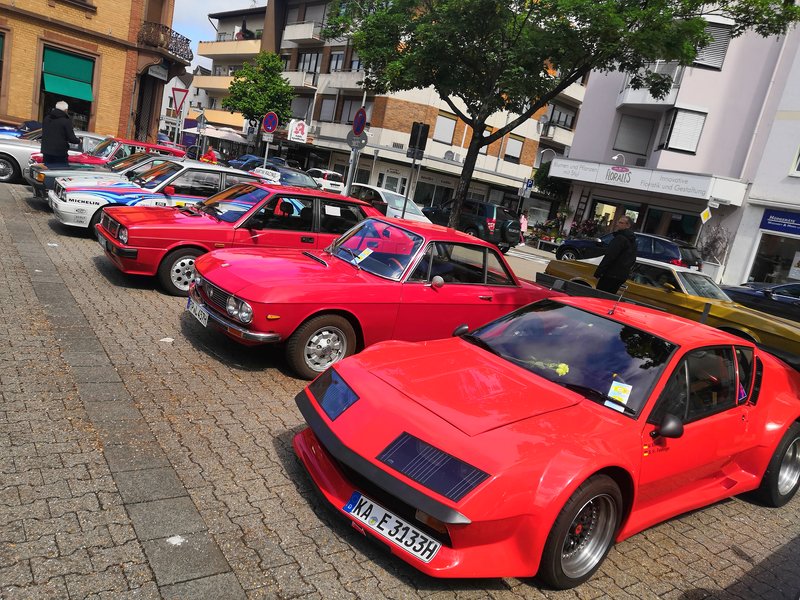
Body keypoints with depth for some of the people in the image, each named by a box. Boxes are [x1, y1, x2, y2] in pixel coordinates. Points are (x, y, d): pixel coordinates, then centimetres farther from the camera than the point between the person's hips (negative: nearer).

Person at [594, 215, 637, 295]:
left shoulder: (620, 238, -14)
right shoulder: (632, 241, 18)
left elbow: (609, 256, -19)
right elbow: (633, 259, 25)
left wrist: (598, 273, -18)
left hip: (611, 276, -10)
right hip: (622, 276, 10)